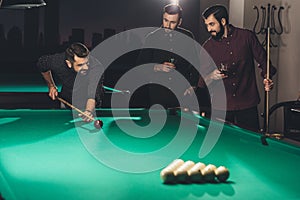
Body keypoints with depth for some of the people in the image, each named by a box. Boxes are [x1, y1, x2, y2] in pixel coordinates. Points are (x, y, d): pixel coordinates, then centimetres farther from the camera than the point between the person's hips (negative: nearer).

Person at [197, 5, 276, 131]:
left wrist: (267, 78, -9)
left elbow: (263, 60, 9)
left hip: (247, 106, -1)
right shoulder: (207, 46, 4)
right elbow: (203, 81, 9)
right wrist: (211, 76, -13)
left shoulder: (247, 36, 0)